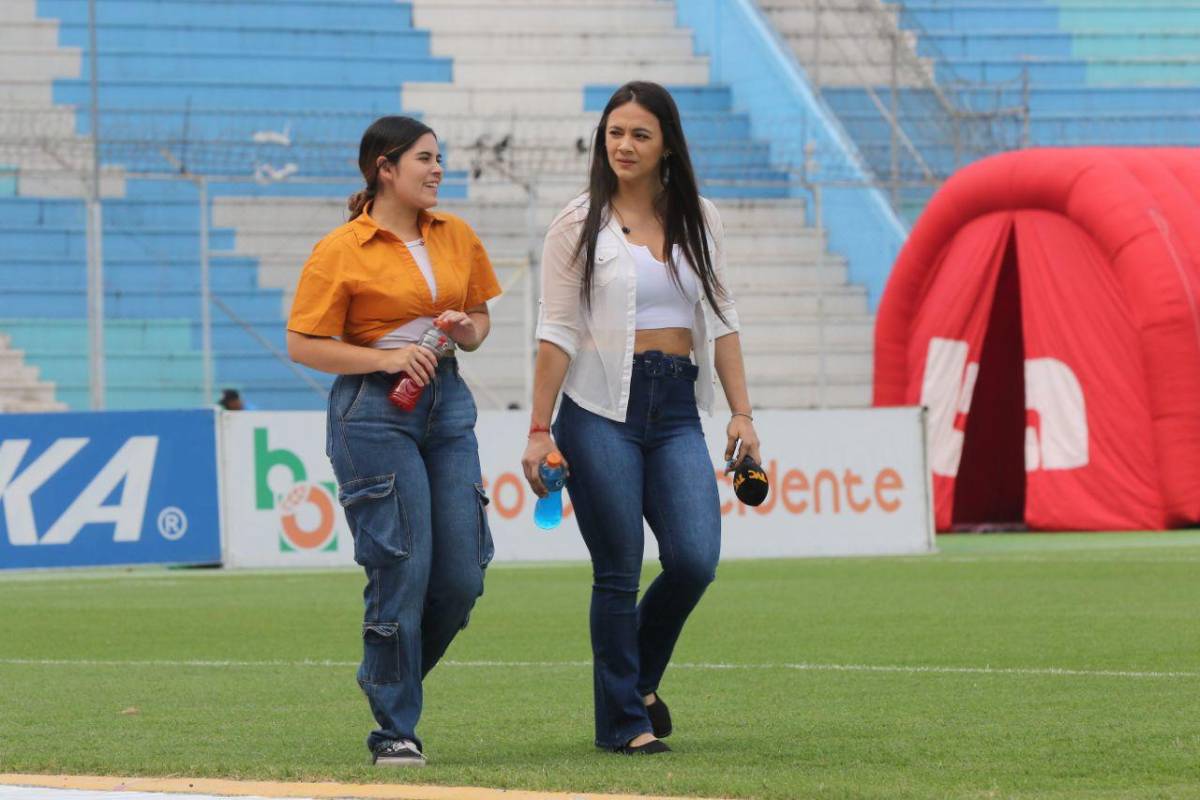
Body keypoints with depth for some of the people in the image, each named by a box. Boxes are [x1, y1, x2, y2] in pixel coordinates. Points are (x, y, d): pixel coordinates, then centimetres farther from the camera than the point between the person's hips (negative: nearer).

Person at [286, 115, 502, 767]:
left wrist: (469, 330, 1)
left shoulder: (457, 237, 11)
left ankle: (388, 681, 25)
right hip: (373, 412, -6)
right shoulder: (341, 251, -6)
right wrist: (385, 358, -18)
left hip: (447, 402, 6)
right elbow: (303, 345, -8)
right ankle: (395, 731, 1)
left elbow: (480, 315, 24)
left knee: (463, 573, 1)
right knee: (401, 569, -9)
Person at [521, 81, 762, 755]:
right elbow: (558, 333, -1)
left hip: (677, 409, 3)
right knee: (619, 573, -3)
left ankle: (640, 678, 17)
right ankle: (623, 720, 8)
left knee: (695, 560, -10)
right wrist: (540, 430, -6)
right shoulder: (580, 226, 1)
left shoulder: (699, 221, 11)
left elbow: (721, 320, 13)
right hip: (602, 409, -3)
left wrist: (742, 413, 5)